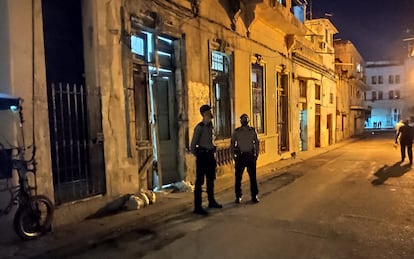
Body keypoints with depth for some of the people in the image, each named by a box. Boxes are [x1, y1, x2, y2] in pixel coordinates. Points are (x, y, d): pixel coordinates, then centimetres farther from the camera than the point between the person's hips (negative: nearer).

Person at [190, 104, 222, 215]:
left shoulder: (210, 125, 10)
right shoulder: (199, 127, -15)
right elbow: (193, 145, -15)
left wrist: (212, 154, 16)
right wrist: (198, 156, -5)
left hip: (210, 155, 8)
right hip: (202, 156, -8)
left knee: (211, 180, 19)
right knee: (199, 182, -3)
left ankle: (211, 202, 34)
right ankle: (197, 207, 2)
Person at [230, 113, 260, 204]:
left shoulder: (253, 131, 6)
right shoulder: (236, 132, 3)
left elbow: (257, 144, 10)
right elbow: (232, 145, 6)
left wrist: (256, 155, 4)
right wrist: (234, 156, -1)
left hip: (250, 155, 1)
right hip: (240, 156, -1)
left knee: (253, 177, 4)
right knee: (238, 177, 2)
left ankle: (254, 195, 15)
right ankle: (238, 196, 14)